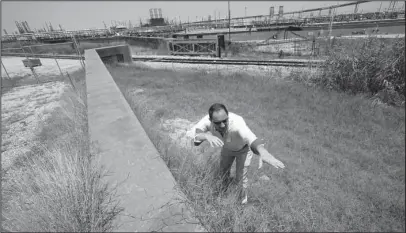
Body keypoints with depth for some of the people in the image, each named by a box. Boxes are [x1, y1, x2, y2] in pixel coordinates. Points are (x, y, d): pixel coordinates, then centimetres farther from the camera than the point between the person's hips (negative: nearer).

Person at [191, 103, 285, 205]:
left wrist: (262, 152, -87)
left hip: (244, 148, -3)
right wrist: (206, 136, -68)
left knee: (240, 177, 8)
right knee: (223, 170, 23)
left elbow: (249, 136, -67)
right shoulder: (208, 120, -36)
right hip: (228, 147, 4)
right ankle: (225, 181, 59)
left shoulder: (237, 122, -48)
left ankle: (243, 191, 44)